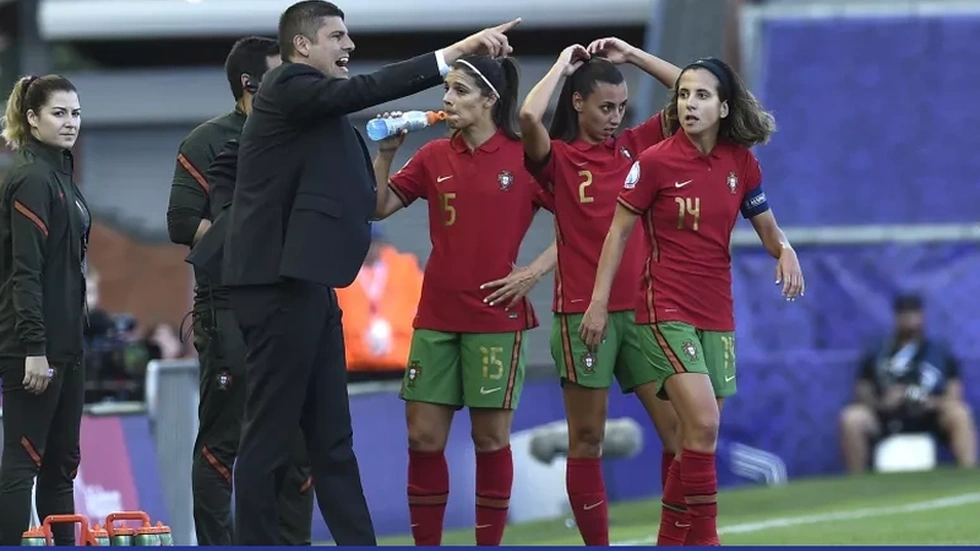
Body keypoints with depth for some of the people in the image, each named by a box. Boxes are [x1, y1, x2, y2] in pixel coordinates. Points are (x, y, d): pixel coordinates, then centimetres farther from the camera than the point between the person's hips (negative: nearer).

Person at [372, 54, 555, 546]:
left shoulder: (525, 158, -3)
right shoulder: (434, 158, 7)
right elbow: (378, 207, 6)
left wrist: (534, 272, -10)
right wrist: (385, 152, -7)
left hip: (497, 316, -4)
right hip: (437, 316, 4)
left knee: (491, 436, 1)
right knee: (424, 436, 2)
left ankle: (489, 544, 10)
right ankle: (426, 544, 11)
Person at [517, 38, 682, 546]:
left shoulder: (635, 145, 9)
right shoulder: (558, 158, -2)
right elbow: (529, 116, -22)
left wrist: (631, 56, 7)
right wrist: (563, 65, -8)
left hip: (640, 304, 4)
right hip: (582, 309, -4)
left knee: (676, 424, -3)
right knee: (586, 438, 2)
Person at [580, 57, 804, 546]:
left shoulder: (741, 163, 2)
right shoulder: (655, 161, -9)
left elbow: (767, 228, 12)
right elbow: (619, 231, -3)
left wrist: (785, 250, -11)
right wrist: (599, 301, -6)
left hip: (717, 312, 5)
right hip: (667, 310, -5)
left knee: (697, 435, 8)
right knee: (703, 425, -18)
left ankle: (672, 540, 18)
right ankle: (702, 538, -8)